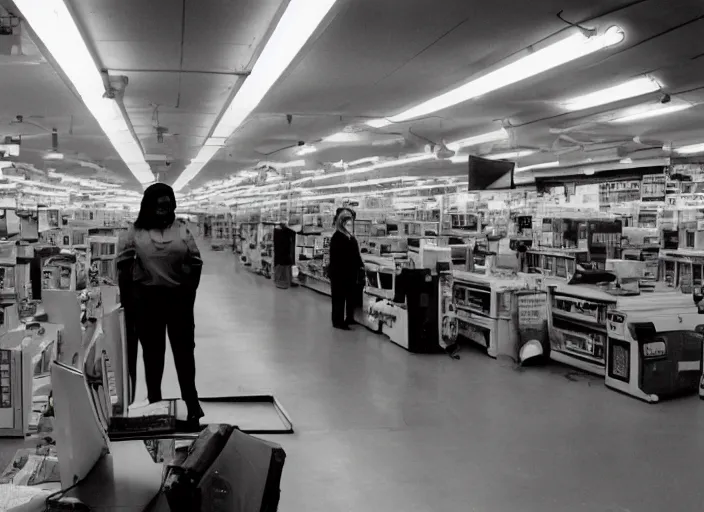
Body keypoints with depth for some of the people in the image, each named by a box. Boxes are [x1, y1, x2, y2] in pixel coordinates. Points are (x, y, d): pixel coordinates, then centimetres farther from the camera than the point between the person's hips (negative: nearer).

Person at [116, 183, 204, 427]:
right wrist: (128, 297, 1)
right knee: (152, 351, 11)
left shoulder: (181, 229, 1)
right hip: (146, 299, -1)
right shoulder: (135, 232, -2)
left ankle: (191, 401, 20)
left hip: (179, 297, 1)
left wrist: (190, 290, 2)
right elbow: (123, 265, 1)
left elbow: (195, 262, 5)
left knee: (184, 348, 7)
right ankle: (154, 403, 24)